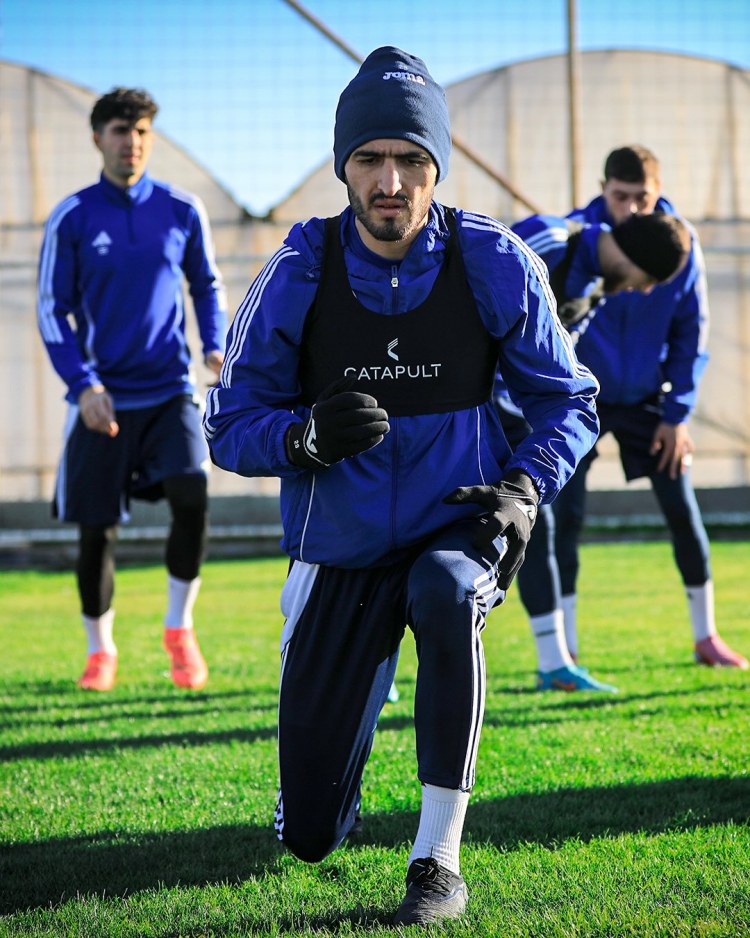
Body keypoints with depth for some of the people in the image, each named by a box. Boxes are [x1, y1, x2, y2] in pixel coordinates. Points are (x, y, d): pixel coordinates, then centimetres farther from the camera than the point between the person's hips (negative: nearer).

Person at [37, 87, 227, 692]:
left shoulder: (182, 211, 2)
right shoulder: (72, 219, -2)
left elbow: (207, 285, 15)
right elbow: (53, 311, 0)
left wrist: (216, 346, -3)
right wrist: (82, 383, -13)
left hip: (170, 391, 0)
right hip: (102, 400, 0)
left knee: (192, 495, -20)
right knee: (97, 529, 4)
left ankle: (179, 628, 0)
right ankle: (101, 651, 24)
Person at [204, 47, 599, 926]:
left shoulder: (494, 265, -11)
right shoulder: (297, 275, -12)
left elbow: (568, 401, 1)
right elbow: (229, 427, -7)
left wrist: (523, 488, -18)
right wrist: (306, 436, -29)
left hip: (455, 529, -1)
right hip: (338, 549, 1)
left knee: (445, 593, -41)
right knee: (311, 833, 3)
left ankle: (438, 856, -27)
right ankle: (371, 676, 40)